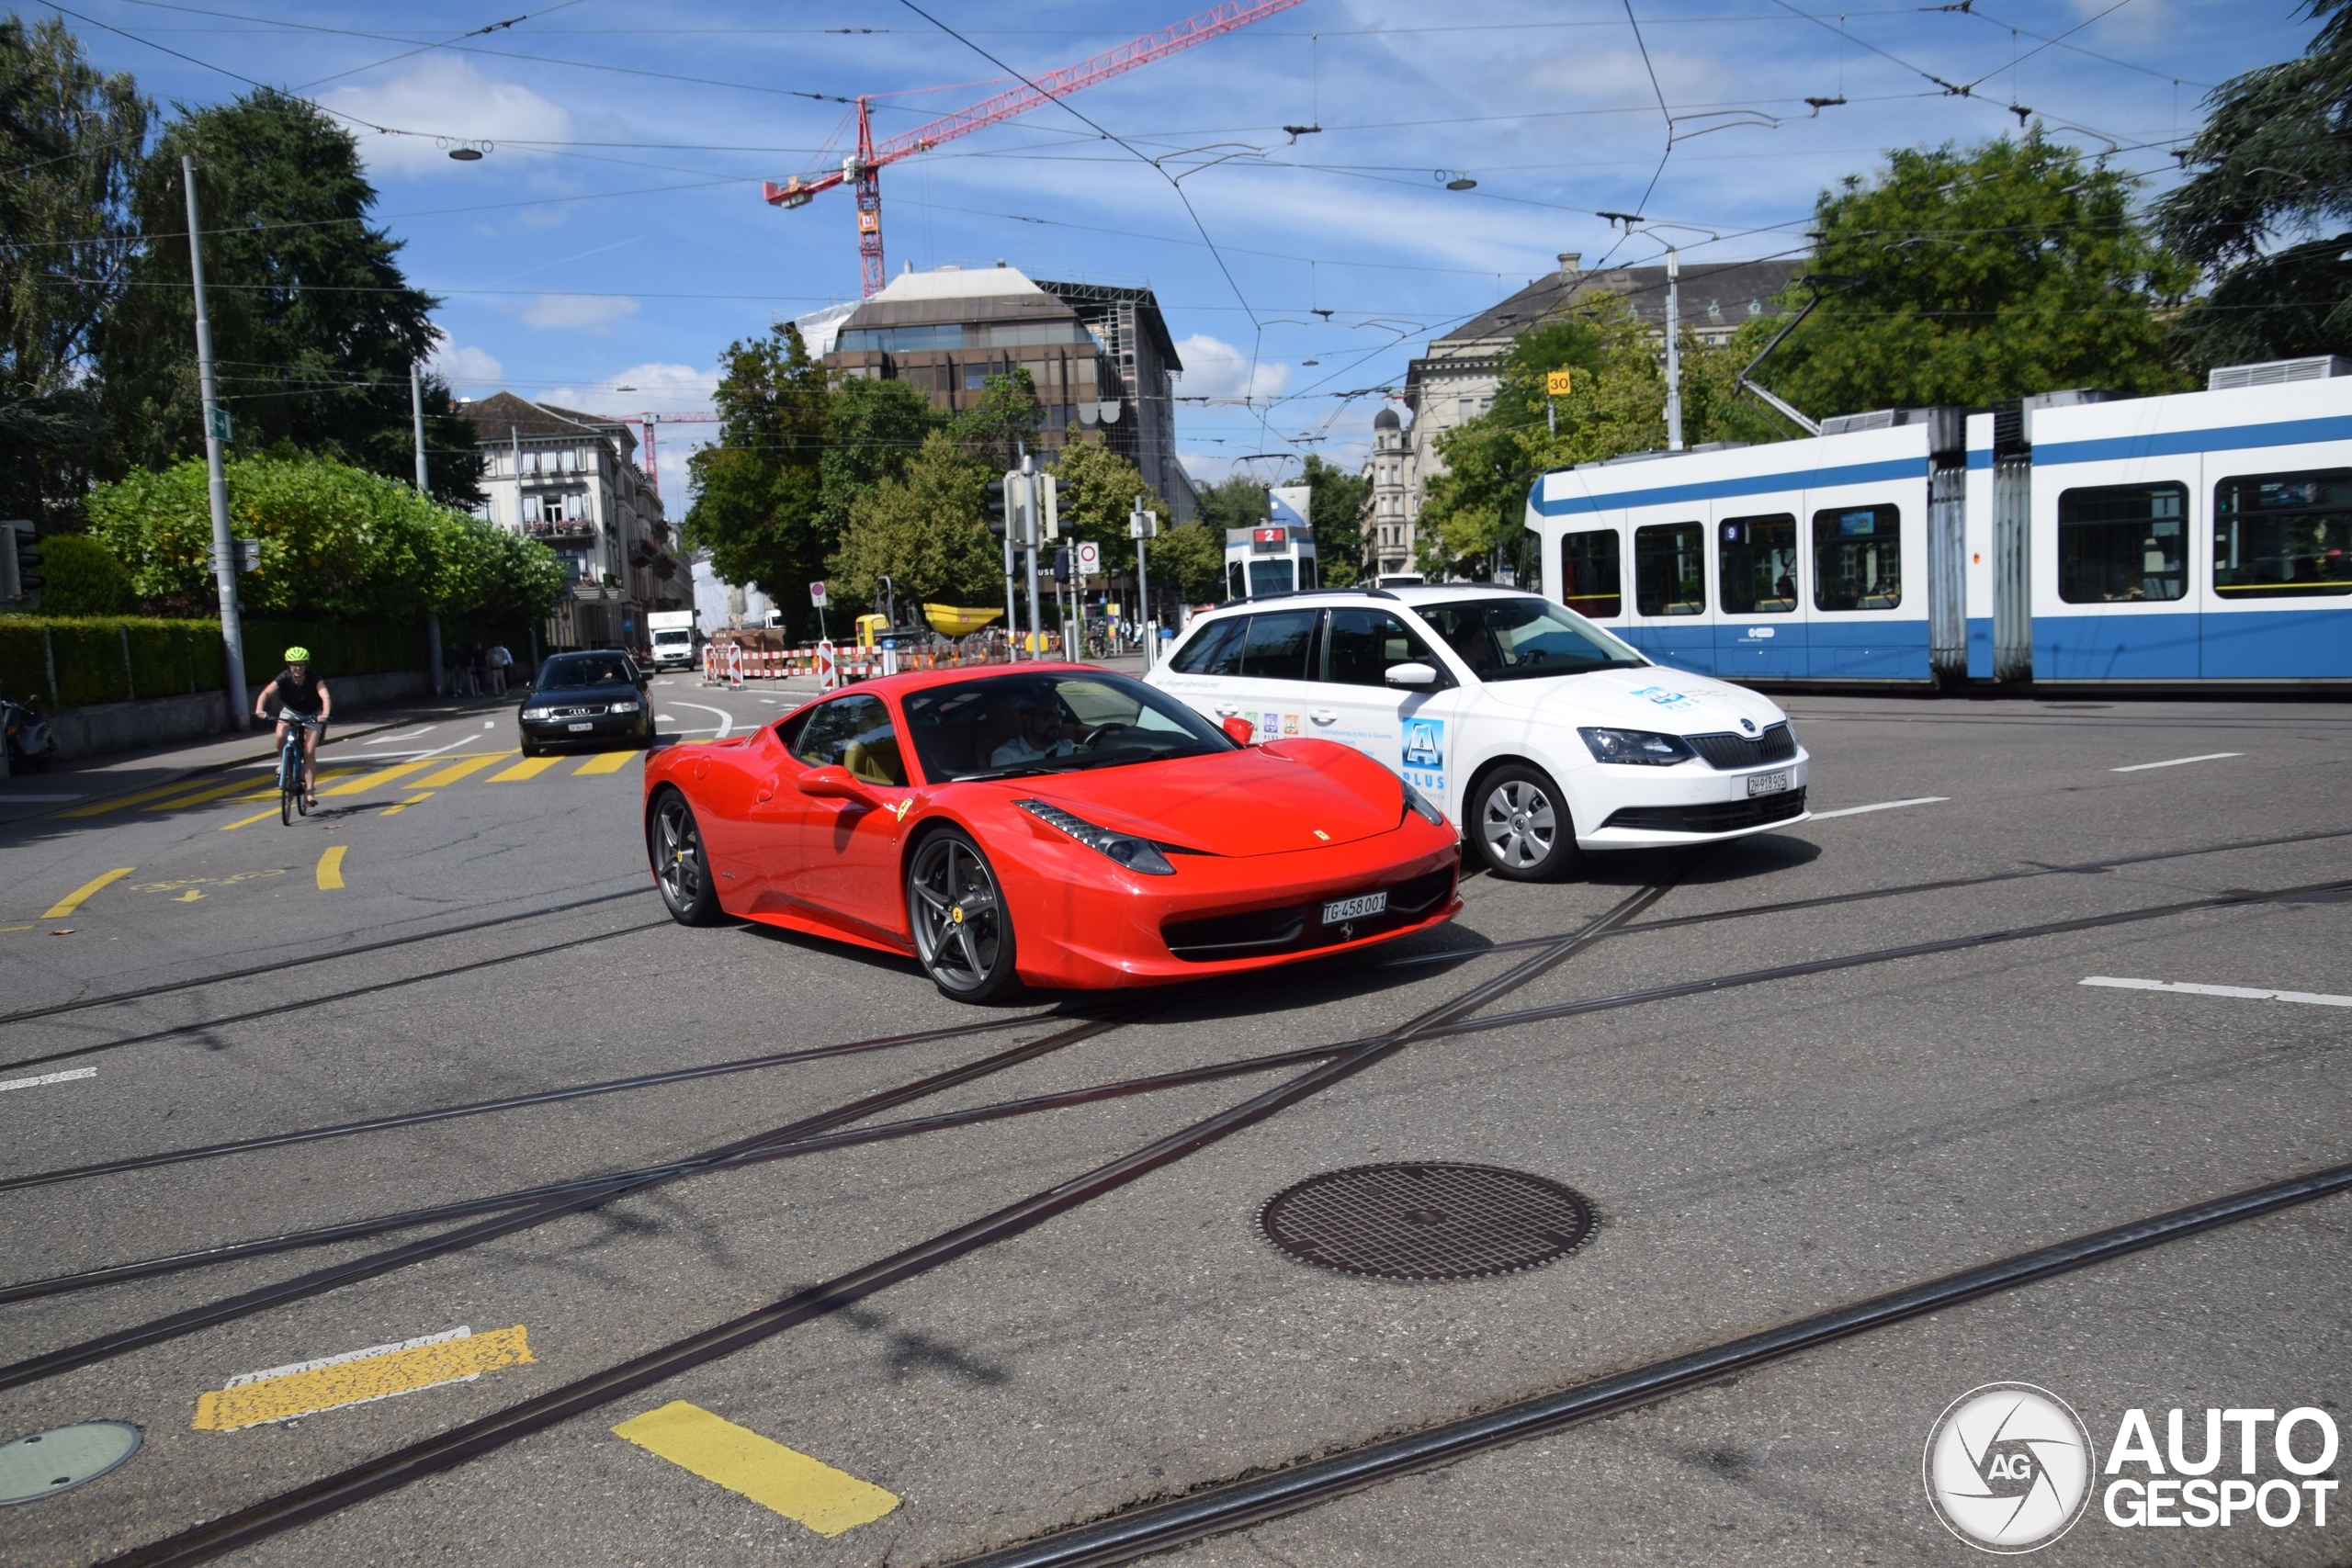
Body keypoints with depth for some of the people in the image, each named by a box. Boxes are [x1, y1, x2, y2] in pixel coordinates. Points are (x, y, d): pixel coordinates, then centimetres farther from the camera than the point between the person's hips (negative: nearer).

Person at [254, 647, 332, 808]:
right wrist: (259, 709, -52)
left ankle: (309, 792, -7)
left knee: (309, 752, -13)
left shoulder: (314, 678, -26)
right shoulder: (284, 678, -22)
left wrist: (325, 714, -60)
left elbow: (325, 697, -40)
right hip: (290, 711, 2)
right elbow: (266, 693, -33)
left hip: (312, 715, -1)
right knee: (280, 736, -29)